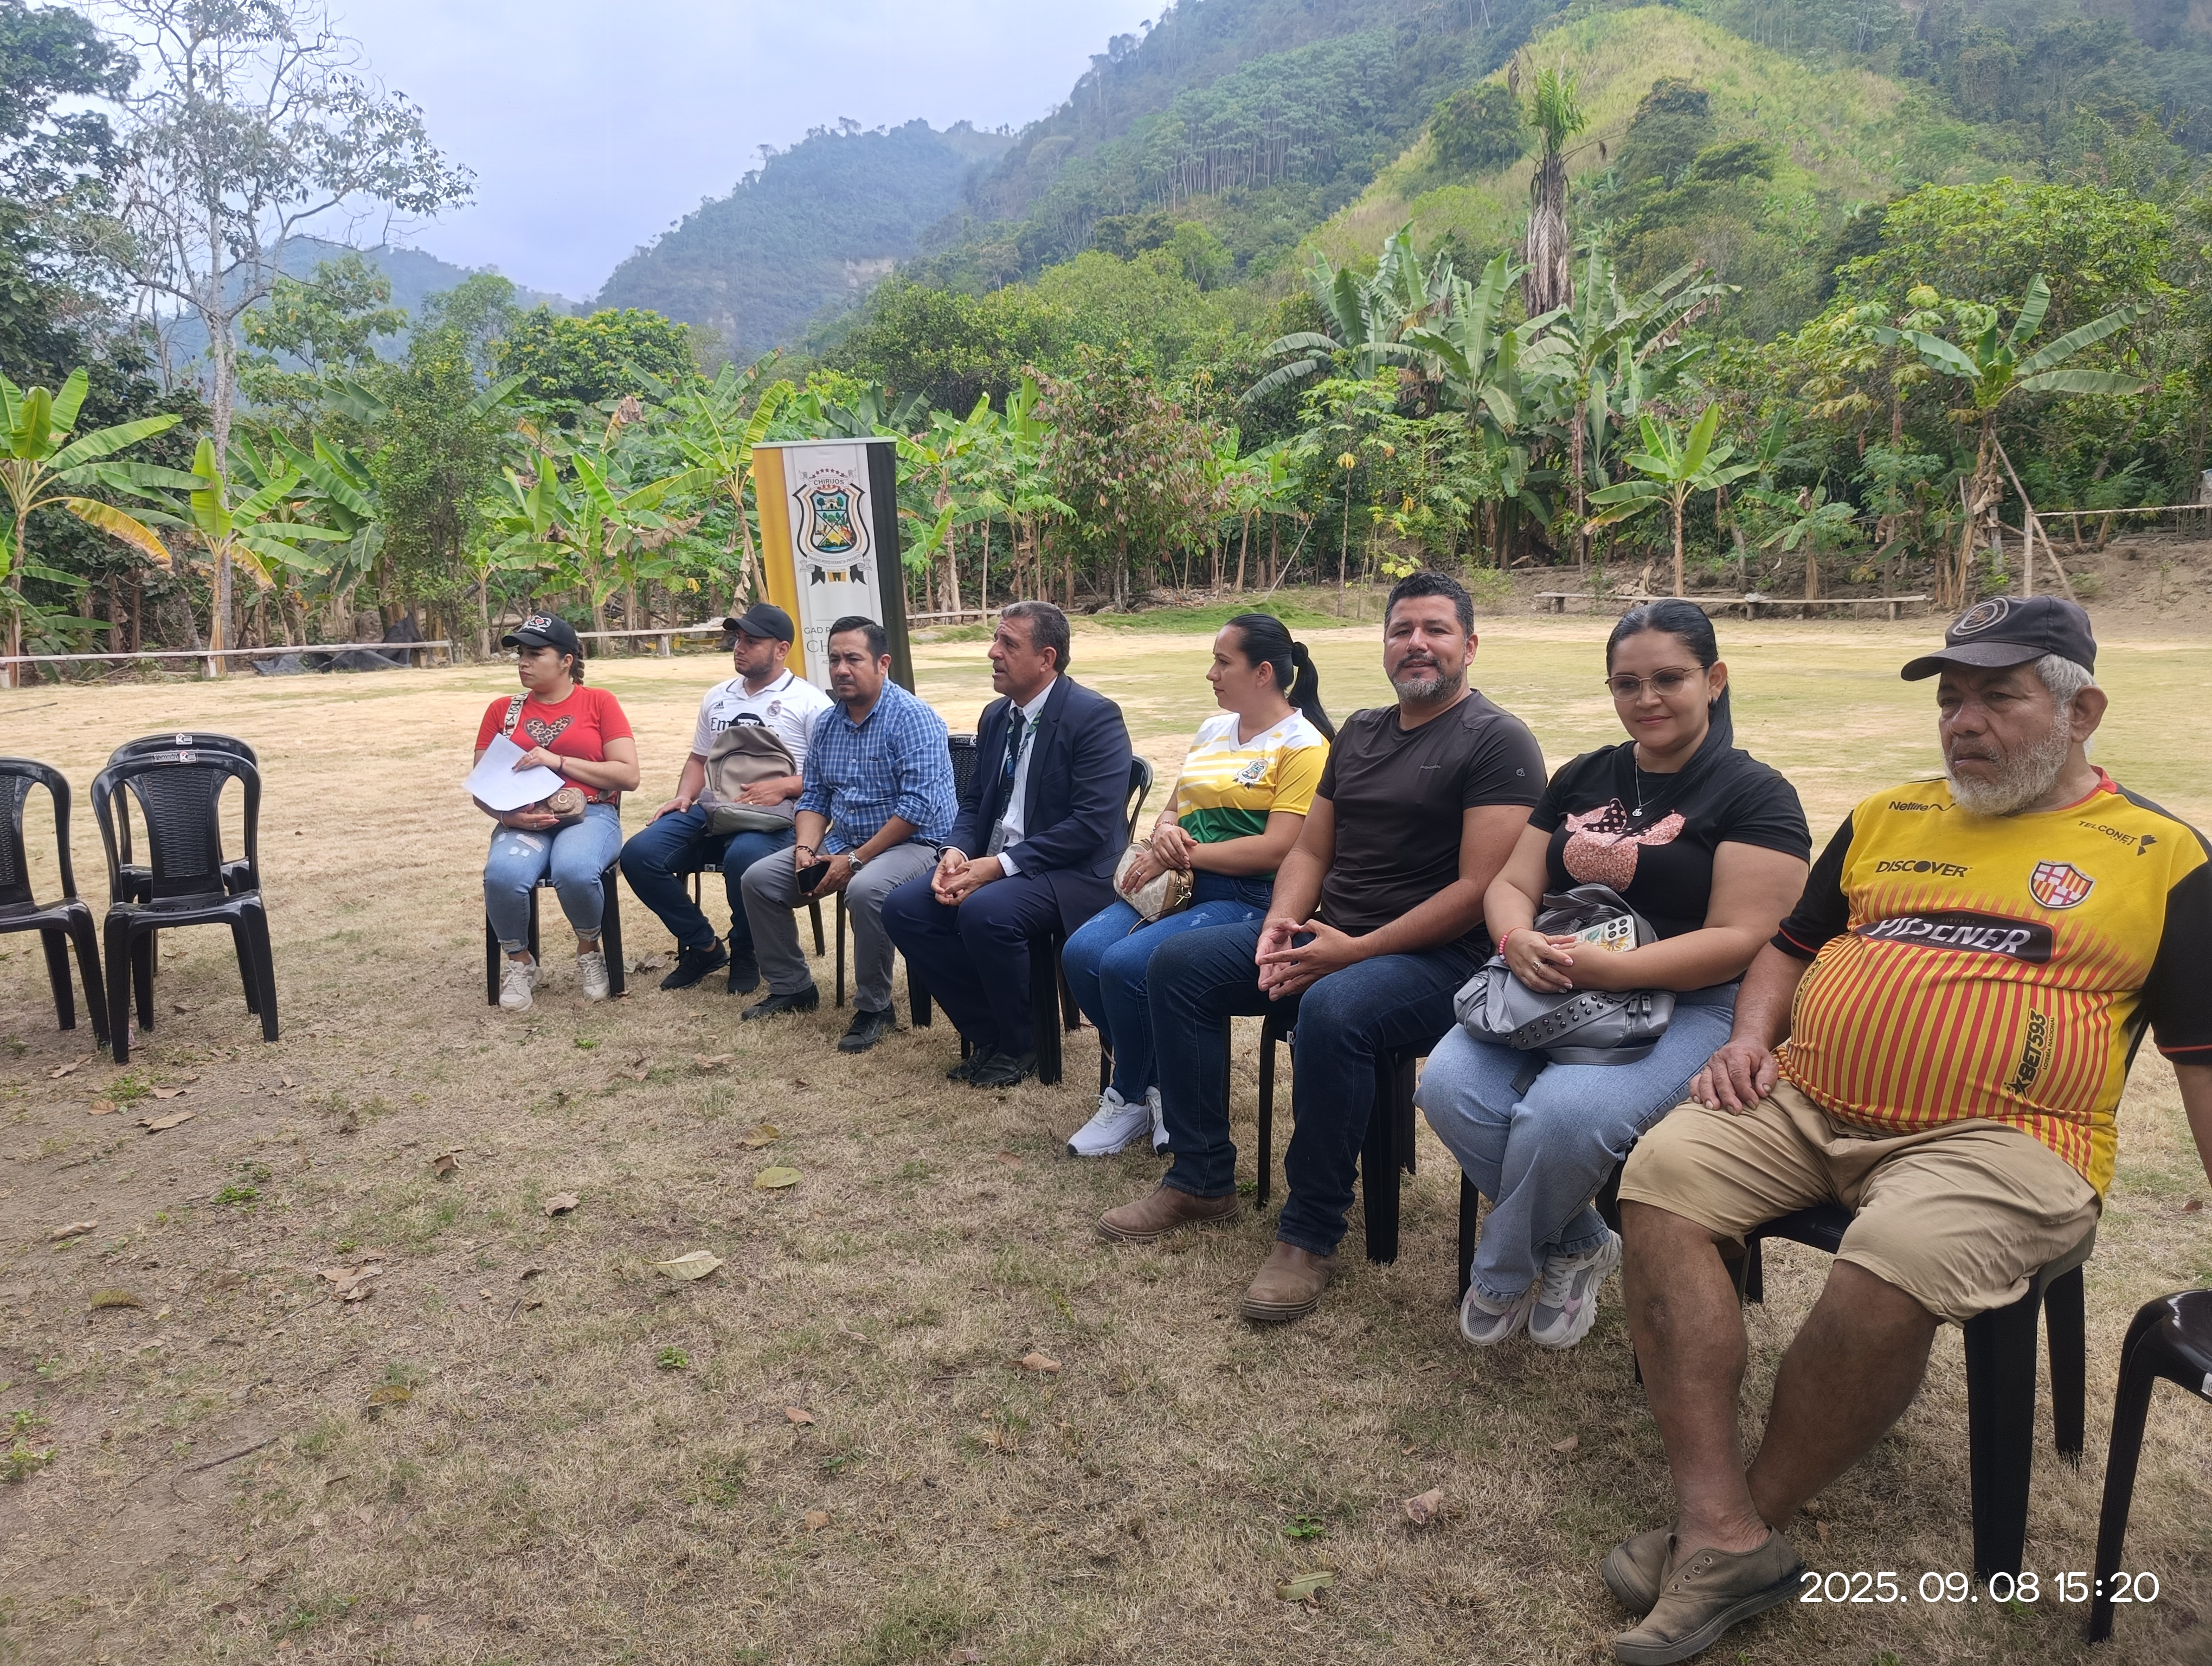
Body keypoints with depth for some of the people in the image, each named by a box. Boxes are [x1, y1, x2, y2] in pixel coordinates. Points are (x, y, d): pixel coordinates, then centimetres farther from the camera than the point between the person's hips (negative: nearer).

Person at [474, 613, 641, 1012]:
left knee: (574, 870, -36)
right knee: (502, 875, -32)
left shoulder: (599, 702, 6)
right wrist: (507, 815, -9)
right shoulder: (503, 709, 14)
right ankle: (520, 963, -3)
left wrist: (558, 761, -10)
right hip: (523, 821, 2)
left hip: (590, 815, -2)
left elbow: (629, 776, -2)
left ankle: (589, 950, -3)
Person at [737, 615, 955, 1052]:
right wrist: (806, 848, -7)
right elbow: (814, 797, 14)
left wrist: (855, 859, -22)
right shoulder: (826, 724, 9)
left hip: (913, 844, -8)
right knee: (758, 880, -1)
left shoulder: (912, 718, -15)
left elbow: (920, 805, -23)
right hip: (841, 845, 8)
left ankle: (874, 1008, -17)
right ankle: (792, 987, 15)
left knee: (865, 890, -37)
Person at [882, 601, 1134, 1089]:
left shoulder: (1094, 717, -14)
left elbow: (1092, 824, -21)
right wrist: (957, 852, -6)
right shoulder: (996, 715, 12)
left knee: (984, 912, -34)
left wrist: (999, 865, -23)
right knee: (903, 908, -11)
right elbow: (974, 801, 18)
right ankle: (987, 1034, 3)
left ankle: (1019, 1045, -7)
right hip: (992, 864, 8)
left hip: (1072, 872, -8)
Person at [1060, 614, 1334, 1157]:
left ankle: (1130, 1097, 0)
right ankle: (1157, 1087, 0)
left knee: (1124, 964, -27)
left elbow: (1276, 849, -15)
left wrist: (1183, 855, -14)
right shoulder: (1213, 730, 19)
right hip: (1177, 885, 8)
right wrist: (1164, 837, -4)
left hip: (1248, 898, -7)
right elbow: (1171, 812, 21)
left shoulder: (1302, 745, -6)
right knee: (1081, 953, -17)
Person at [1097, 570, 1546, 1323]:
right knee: (1178, 965, -1)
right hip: (1327, 933, 8)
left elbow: (1479, 888, -18)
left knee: (1333, 1009, -38)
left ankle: (1311, 1233, -18)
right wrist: (1280, 925, -6)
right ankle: (1202, 1178, 7)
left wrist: (1355, 951, -21)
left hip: (1438, 954, -8)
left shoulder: (1497, 741, -9)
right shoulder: (1359, 732, 15)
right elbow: (1310, 850, 15)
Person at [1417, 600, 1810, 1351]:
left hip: (1688, 1006, -5)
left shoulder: (1755, 795, -2)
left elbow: (1739, 939, -12)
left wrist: (1607, 969, -24)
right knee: (1449, 1086, -24)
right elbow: (1514, 883, 12)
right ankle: (1577, 1247, 1)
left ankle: (1501, 1277, -2)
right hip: (1550, 989, 6)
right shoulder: (1583, 779, 16)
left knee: (1562, 1114, -34)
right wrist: (1518, 940, -13)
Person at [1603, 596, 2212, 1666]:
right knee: (1659, 1177, -22)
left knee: (1890, 1265, -35)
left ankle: (1760, 1515, -10)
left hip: (1996, 1139, -4)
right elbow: (1791, 948, 26)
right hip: (1803, 1103, 5)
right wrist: (1751, 1038, 6)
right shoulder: (1886, 818, 20)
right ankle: (1720, 1533, -22)